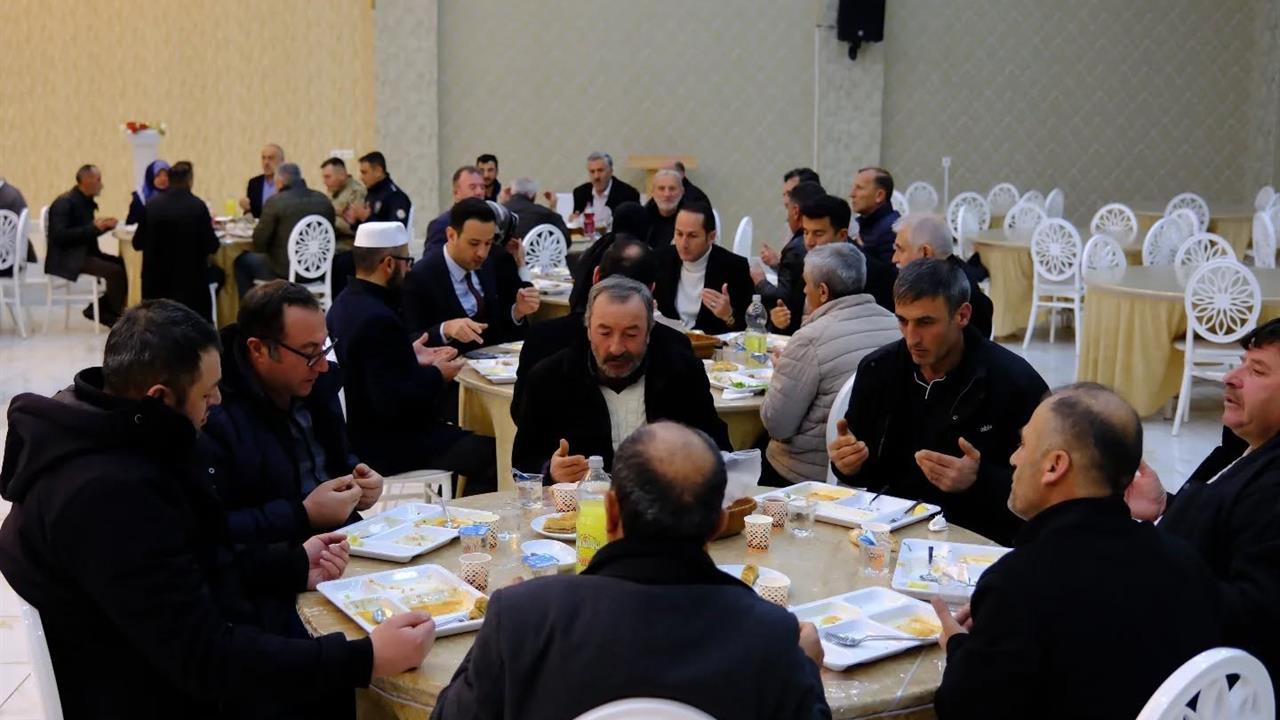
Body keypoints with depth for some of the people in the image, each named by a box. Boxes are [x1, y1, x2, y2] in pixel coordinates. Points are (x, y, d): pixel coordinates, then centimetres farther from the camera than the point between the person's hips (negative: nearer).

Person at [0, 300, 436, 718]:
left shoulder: (117, 441, 2)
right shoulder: (106, 495, -30)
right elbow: (204, 658, -30)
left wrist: (295, 567, 8)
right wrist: (365, 659, -31)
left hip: (185, 663, 9)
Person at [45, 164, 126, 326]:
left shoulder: (86, 201, 11)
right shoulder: (65, 202, -16)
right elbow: (60, 235, -26)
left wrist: (104, 226, -1)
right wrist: (93, 227, -25)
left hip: (84, 253, 9)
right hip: (67, 258, -9)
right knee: (115, 271, -23)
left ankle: (100, 309, 3)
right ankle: (115, 315, -5)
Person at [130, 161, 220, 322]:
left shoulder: (152, 204, -4)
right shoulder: (198, 206, -12)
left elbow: (137, 243, 4)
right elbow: (211, 246, -7)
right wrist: (209, 225, 13)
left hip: (156, 279, 3)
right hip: (190, 277, -3)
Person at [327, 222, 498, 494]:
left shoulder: (345, 304, 5)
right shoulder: (378, 319, -25)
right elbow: (393, 403, -27)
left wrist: (409, 358, 12)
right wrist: (437, 376, -12)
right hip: (383, 447, -11)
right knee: (491, 452, -11)